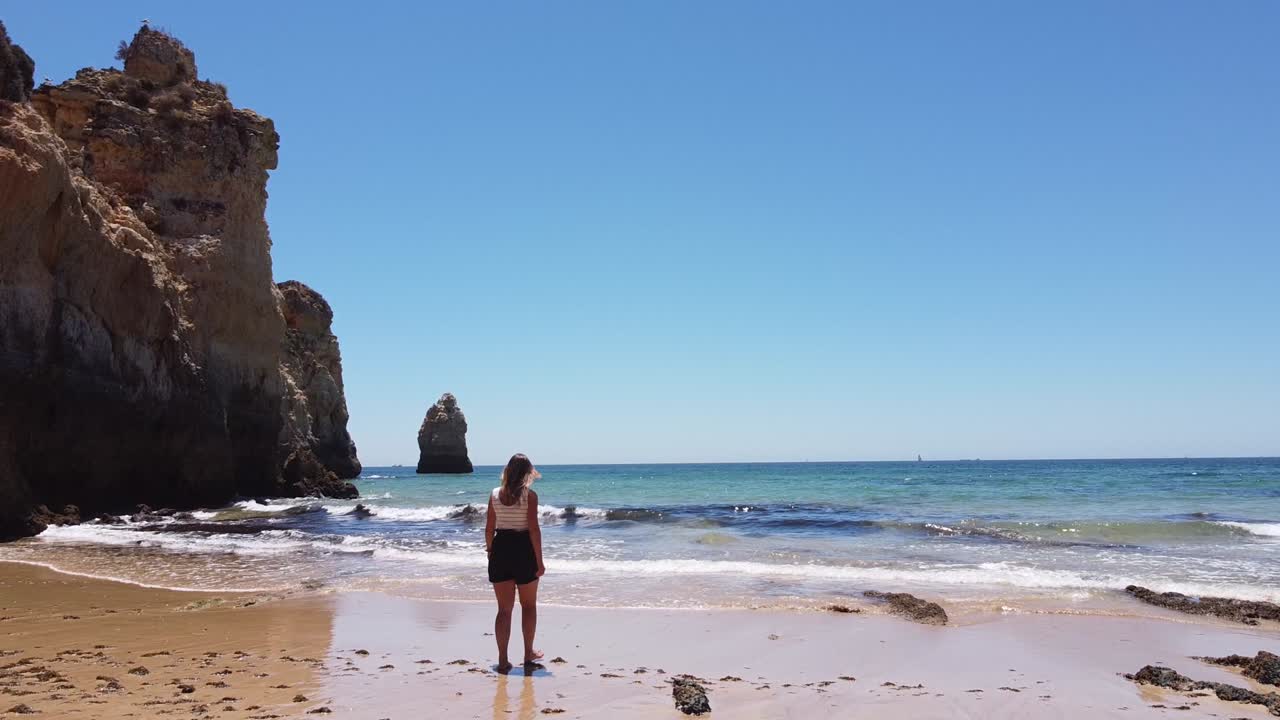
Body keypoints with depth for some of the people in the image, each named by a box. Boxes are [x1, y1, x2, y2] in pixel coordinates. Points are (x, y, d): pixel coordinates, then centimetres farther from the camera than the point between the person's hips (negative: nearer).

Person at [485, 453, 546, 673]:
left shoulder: (495, 494, 1)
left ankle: (503, 660, 8)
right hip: (523, 550, -3)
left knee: (504, 609, 9)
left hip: (500, 549, 3)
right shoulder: (530, 495, -10)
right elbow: (534, 529, -13)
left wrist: (489, 550, 16)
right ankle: (529, 654, 25)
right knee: (528, 605, 16)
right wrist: (539, 561, -8)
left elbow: (489, 528, 3)